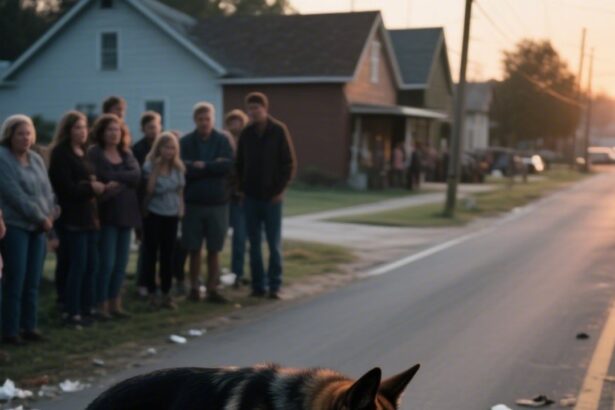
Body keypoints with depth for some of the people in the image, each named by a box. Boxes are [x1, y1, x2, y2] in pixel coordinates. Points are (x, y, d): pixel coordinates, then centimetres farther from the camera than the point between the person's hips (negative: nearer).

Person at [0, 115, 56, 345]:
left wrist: (50, 215, -7)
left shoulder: (36, 159, 14)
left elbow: (47, 190, 11)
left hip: (38, 227, 7)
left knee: (33, 281, 9)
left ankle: (29, 326, 17)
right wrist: (41, 218, -13)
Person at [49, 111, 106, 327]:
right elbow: (66, 188, -15)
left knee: (92, 265, 8)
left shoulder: (84, 153, 18)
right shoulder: (60, 153, -8)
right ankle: (72, 313, 3)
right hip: (72, 219, -8)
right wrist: (91, 188, -9)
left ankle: (87, 308, 18)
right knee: (78, 266, -5)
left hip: (89, 216, 8)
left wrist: (97, 185, -1)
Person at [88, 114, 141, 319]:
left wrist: (116, 179, -18)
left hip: (126, 213, 6)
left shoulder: (126, 154, 12)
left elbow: (136, 175, -6)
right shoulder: (94, 153, -5)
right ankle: (101, 304, 6)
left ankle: (114, 303, 18)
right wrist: (124, 181, -17)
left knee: (121, 263, 8)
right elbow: (96, 181, -16)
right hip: (106, 214, -6)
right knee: (106, 262, -6)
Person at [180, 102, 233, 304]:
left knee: (214, 250, 6)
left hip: (217, 202, 0)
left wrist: (203, 166, -14)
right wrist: (214, 167, -14)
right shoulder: (186, 142, -1)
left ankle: (212, 289, 14)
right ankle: (194, 288, 18)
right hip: (193, 202, 0)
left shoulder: (222, 140, 1)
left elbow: (228, 165, -13)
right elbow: (184, 168, -14)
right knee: (194, 250, 7)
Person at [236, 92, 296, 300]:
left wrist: (280, 189, -10)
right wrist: (241, 188, 1)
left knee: (274, 244, 2)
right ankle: (258, 285, 13)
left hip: (272, 197, -3)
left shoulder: (279, 131, -4)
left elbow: (289, 162, -5)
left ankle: (274, 286, 9)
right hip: (251, 197, 3)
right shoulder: (246, 133, 6)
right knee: (254, 244, 6)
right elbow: (239, 163, 11)